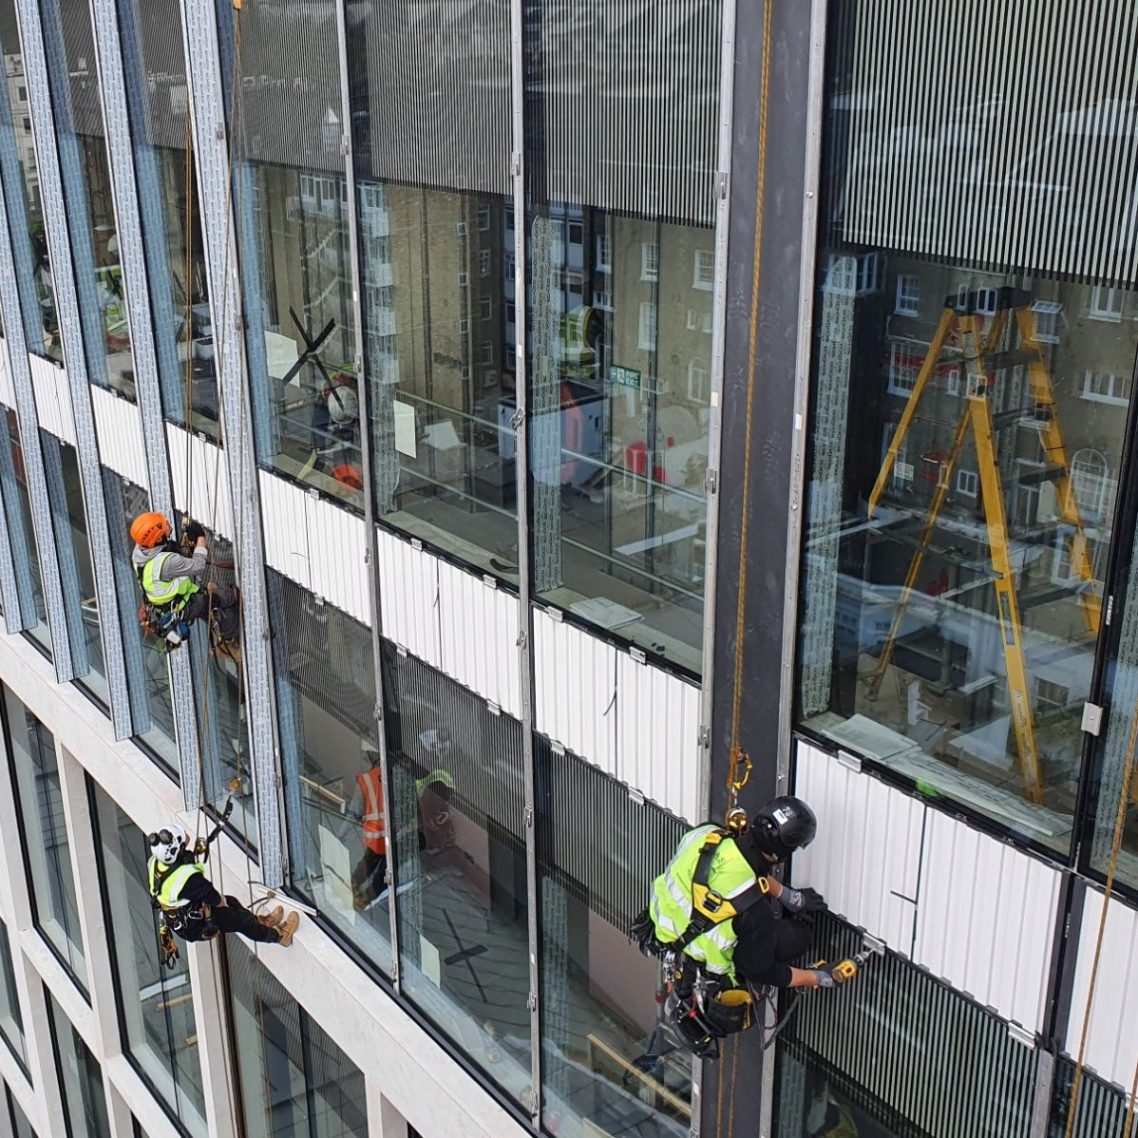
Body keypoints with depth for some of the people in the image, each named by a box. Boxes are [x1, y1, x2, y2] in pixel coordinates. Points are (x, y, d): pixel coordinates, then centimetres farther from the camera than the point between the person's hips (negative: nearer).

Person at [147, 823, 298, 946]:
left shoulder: (154, 862, -18)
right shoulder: (190, 877, -41)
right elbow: (217, 901, -24)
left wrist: (193, 853, -5)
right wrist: (222, 900, -2)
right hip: (197, 928, -8)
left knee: (231, 901, 23)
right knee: (241, 919, 12)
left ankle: (261, 921, 48)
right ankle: (279, 935, 35)